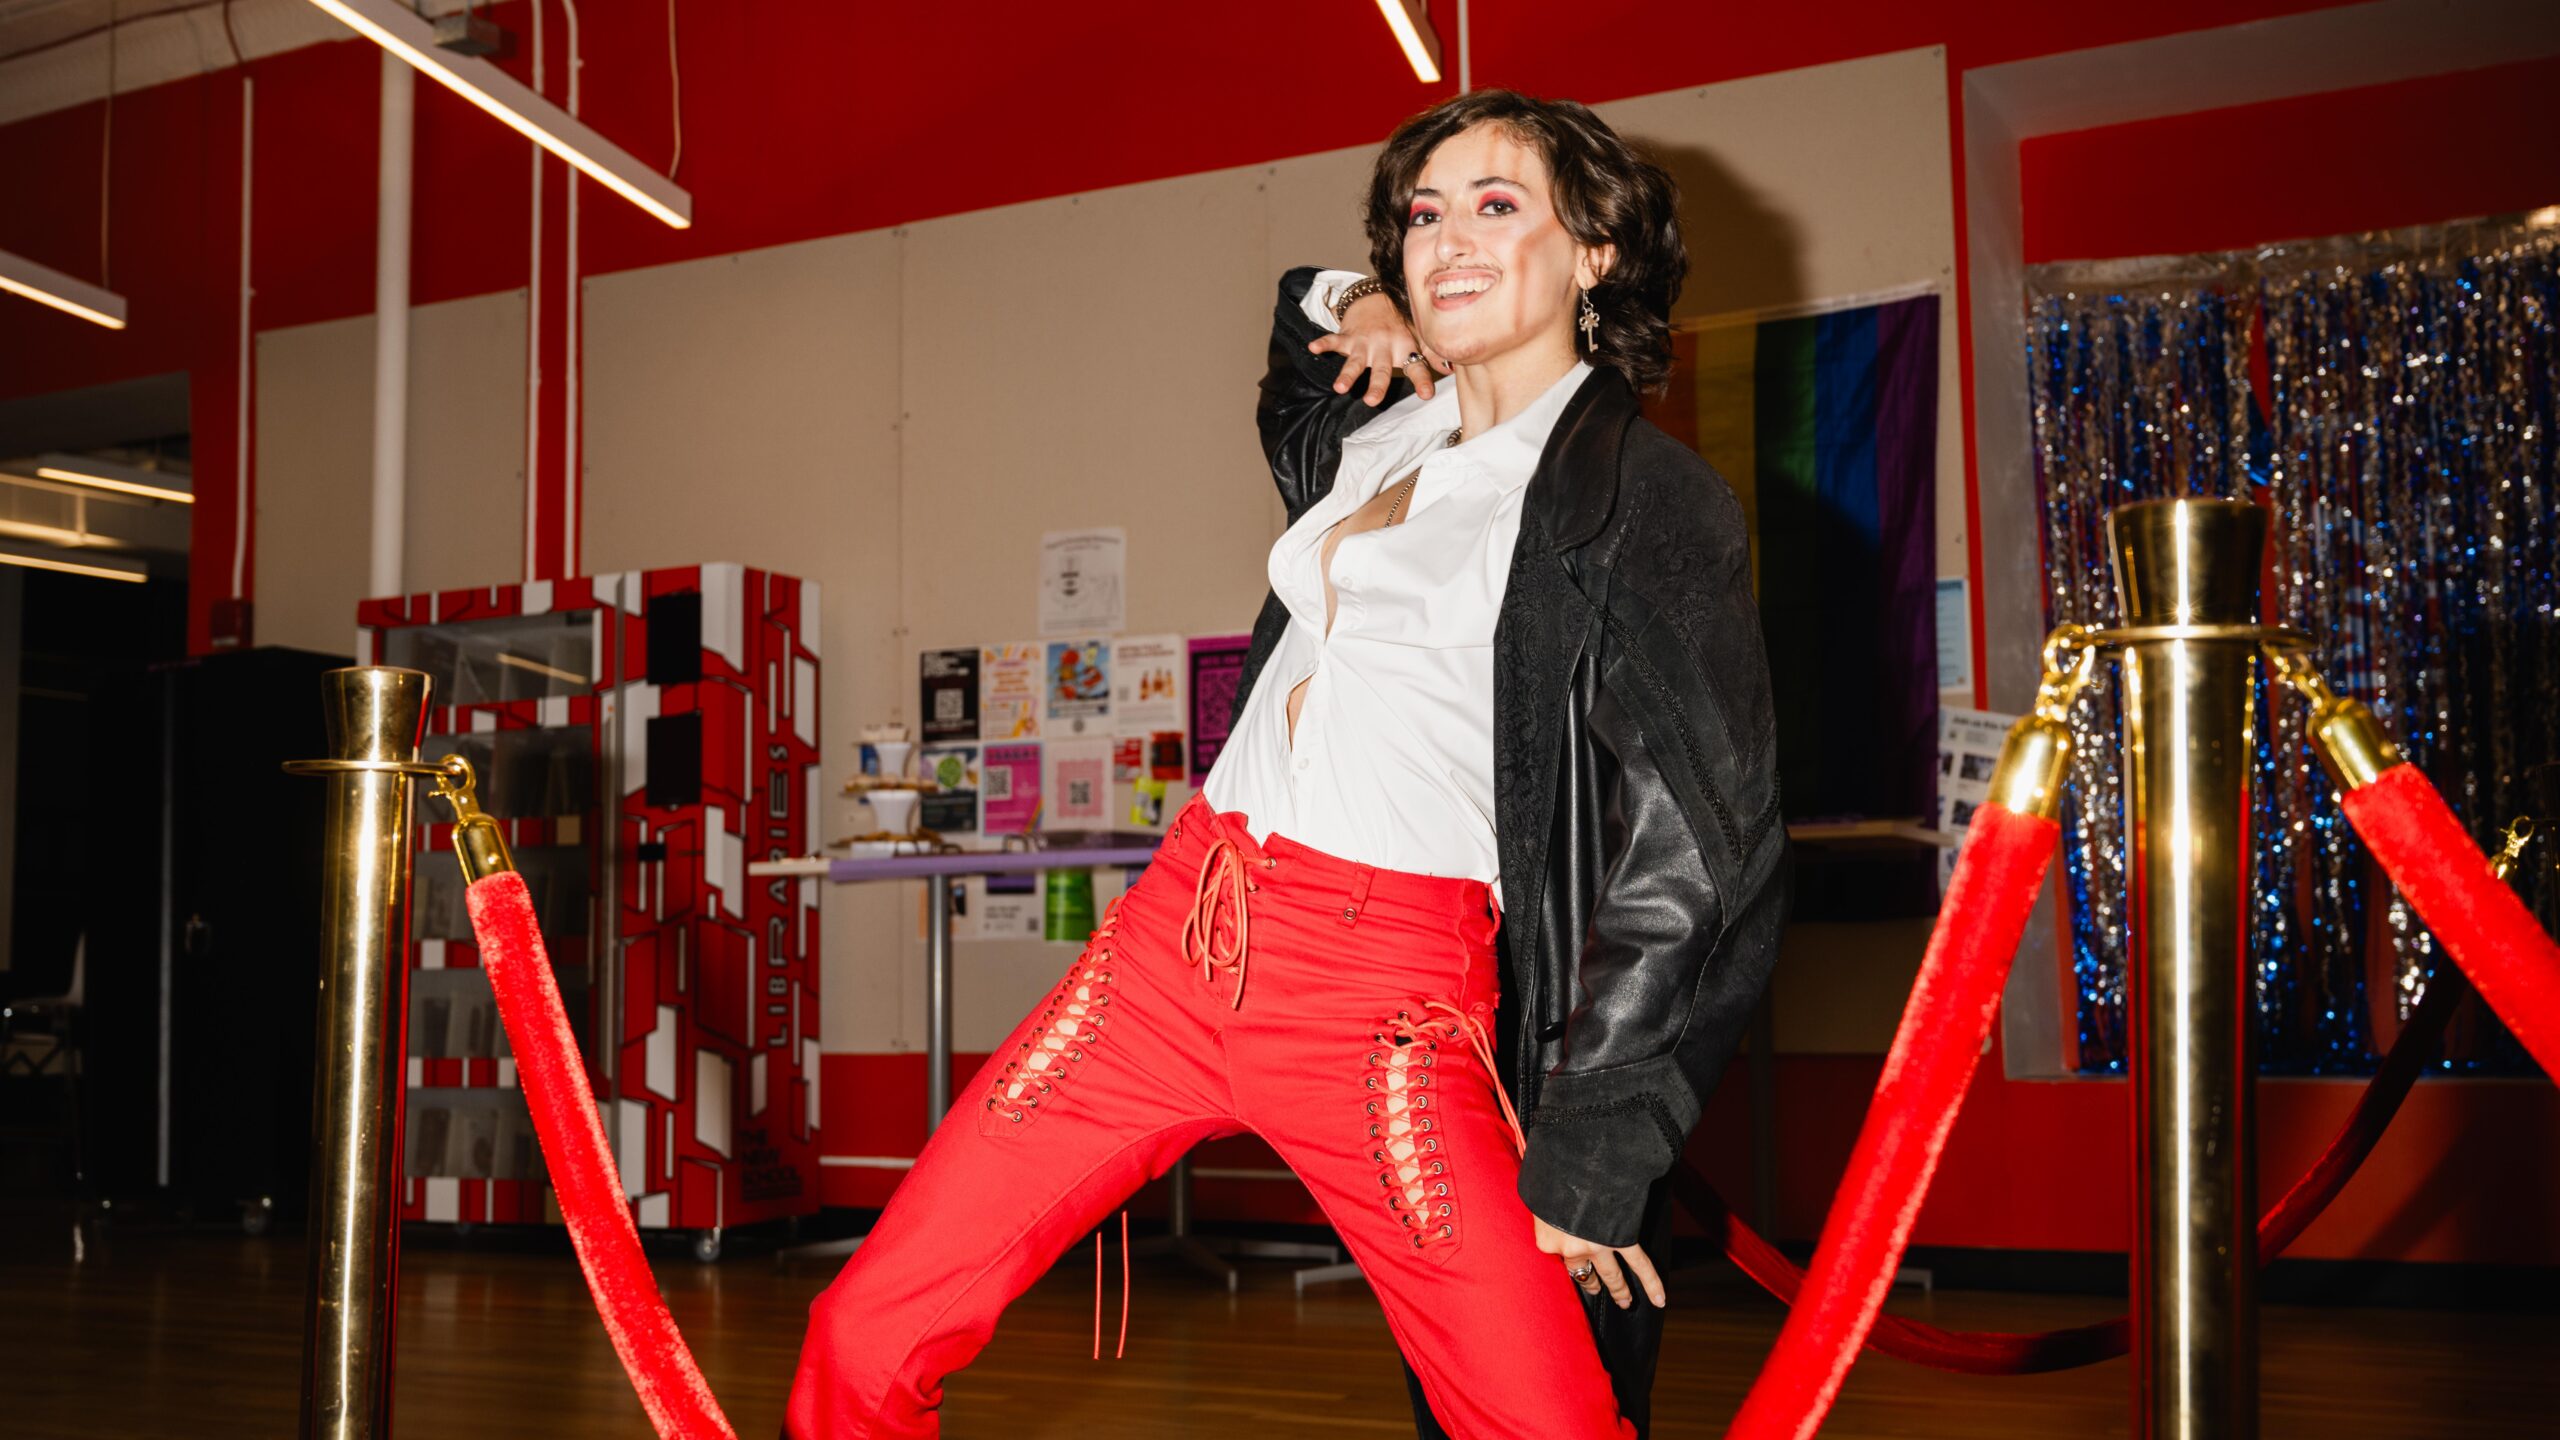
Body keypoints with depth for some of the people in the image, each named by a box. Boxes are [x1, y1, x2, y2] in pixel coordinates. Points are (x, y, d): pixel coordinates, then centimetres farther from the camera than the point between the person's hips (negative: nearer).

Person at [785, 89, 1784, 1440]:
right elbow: (1293, 409, 42)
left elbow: (1700, 846, -11)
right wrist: (1336, 308, 20)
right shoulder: (1384, 429, 15)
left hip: (1388, 991, -5)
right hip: (1180, 923, 6)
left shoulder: (1648, 498, -5)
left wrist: (1586, 1159, -12)